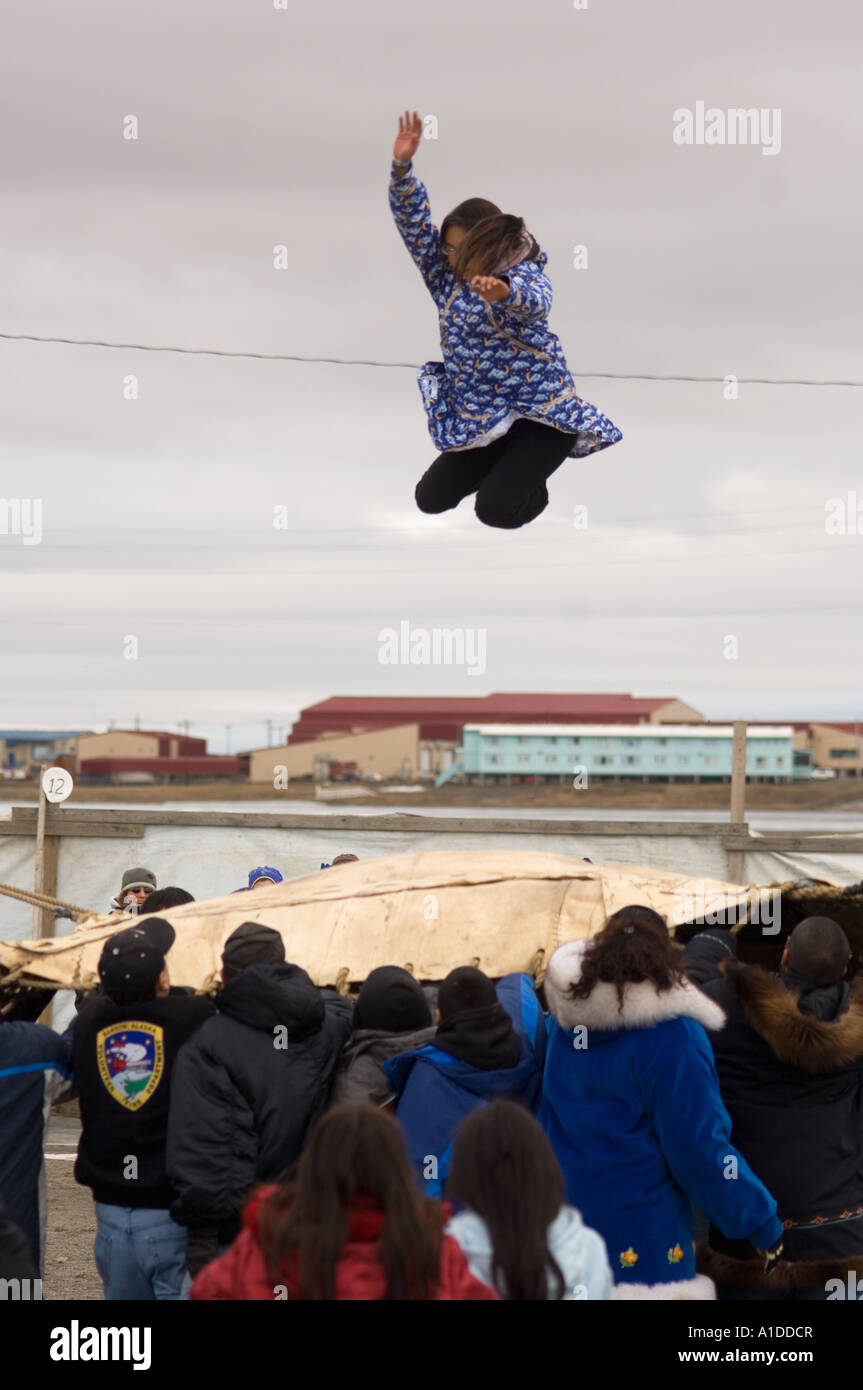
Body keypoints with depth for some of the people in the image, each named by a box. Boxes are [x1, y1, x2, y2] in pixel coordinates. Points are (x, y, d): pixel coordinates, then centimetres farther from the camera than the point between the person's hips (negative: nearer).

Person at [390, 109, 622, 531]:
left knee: (496, 509, -20)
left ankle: (532, 483, 16)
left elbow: (534, 301, -40)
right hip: (475, 417, 7)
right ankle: (505, 461, 30)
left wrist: (503, 293, -64)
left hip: (538, 412, -7)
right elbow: (414, 224, -4)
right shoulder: (448, 272, 3)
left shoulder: (525, 274, -16)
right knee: (430, 498, 5)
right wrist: (402, 166, -21)